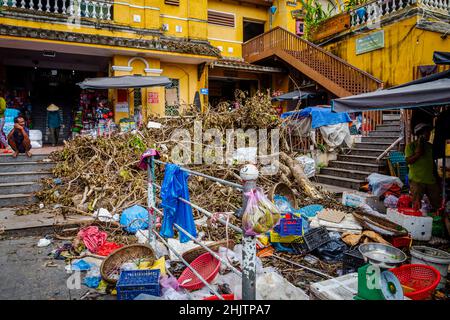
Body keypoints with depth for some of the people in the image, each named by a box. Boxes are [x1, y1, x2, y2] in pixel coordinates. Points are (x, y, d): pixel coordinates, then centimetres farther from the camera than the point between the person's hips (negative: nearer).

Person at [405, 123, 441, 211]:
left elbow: (433, 162, 21)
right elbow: (408, 161, -12)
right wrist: (418, 153, -20)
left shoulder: (430, 146, 15)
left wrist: (437, 177, 19)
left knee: (437, 205, 8)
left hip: (431, 180, 6)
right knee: (417, 207, -3)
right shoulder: (411, 146, -3)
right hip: (417, 181, -6)